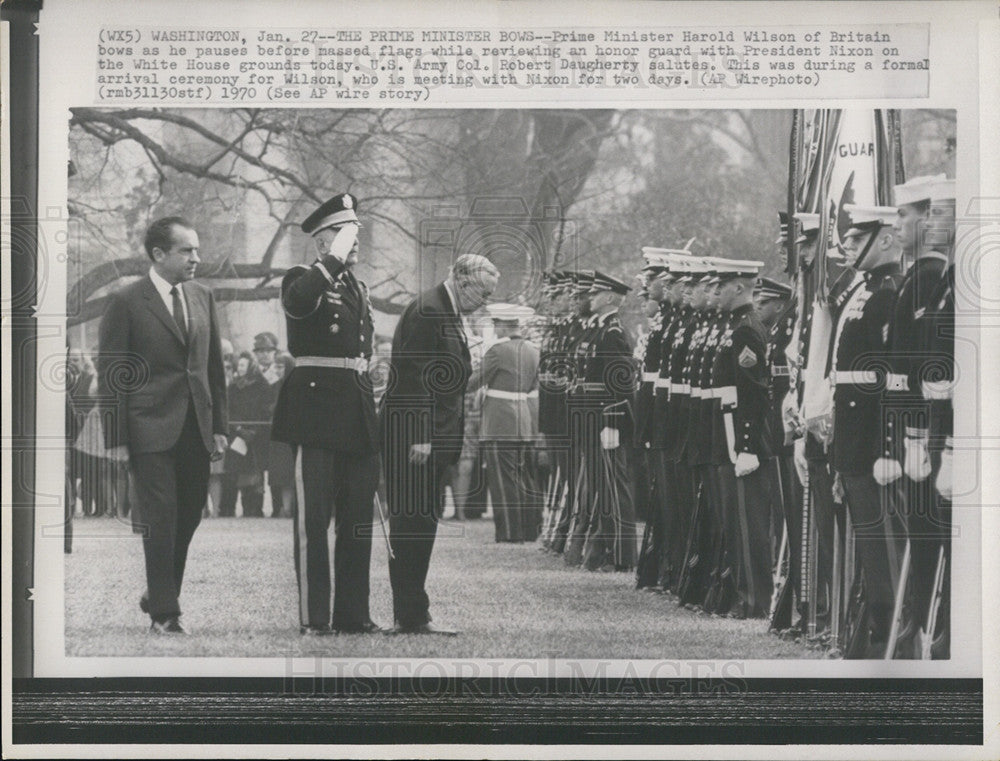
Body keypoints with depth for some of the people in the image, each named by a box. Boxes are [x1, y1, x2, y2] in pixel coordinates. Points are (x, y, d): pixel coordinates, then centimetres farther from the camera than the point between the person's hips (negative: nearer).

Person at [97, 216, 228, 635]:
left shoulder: (202, 297, 11)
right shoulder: (126, 302, -5)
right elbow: (110, 375, -5)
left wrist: (219, 425, 11)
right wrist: (117, 439, -9)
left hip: (196, 427, 5)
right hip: (151, 427, -5)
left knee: (189, 517, 9)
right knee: (160, 520, -4)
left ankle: (158, 595, 27)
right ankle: (164, 613, 5)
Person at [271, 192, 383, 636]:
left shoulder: (358, 288, 19)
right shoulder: (304, 280, -2)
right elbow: (298, 300, -29)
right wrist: (335, 260, -23)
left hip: (358, 413, 7)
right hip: (316, 406, -7)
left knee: (358, 520, 8)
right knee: (313, 518, -5)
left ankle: (353, 615, 15)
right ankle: (313, 619, -2)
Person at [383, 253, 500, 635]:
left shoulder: (449, 314, 18)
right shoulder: (427, 311, -13)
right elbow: (414, 375, -19)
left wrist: (450, 439, 17)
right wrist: (420, 438, -22)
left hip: (434, 438, 10)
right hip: (414, 436, -10)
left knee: (423, 526, 11)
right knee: (411, 525, -7)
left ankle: (412, 616, 15)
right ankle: (410, 616, -5)